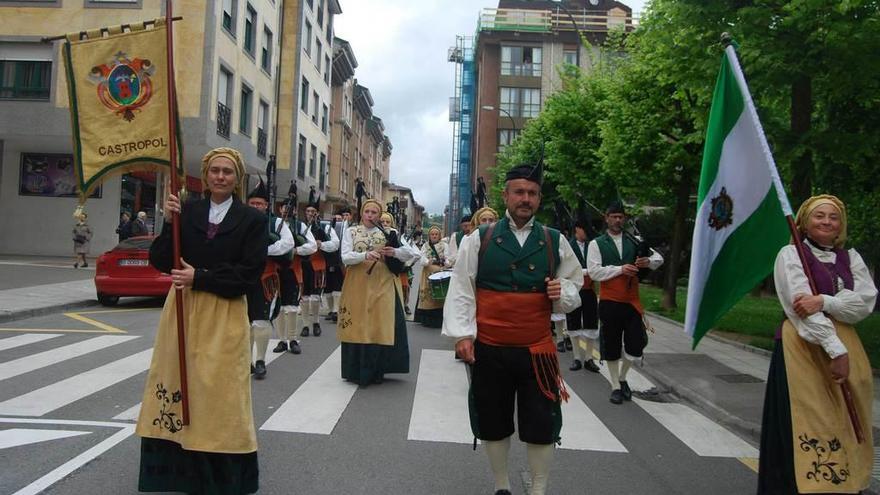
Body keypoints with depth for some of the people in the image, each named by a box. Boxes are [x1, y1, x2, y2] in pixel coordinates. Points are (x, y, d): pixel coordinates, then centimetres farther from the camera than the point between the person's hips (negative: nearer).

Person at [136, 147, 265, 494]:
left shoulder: (251, 220, -2)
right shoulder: (187, 211, 5)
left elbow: (250, 274, -8)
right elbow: (160, 261, 0)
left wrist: (200, 277, -13)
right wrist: (170, 223, -13)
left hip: (224, 317, -3)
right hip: (181, 310, 3)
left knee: (219, 390, 0)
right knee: (178, 380, 7)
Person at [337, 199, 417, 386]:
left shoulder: (387, 233, 8)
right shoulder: (351, 232, 7)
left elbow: (410, 253, 2)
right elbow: (345, 257, -6)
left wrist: (394, 252, -18)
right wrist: (365, 255, -23)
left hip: (382, 286, 1)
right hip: (358, 286, 0)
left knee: (381, 326, -1)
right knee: (358, 327, 2)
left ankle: (376, 371, 12)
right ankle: (357, 371, 15)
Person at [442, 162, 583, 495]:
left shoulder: (555, 242, 5)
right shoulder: (479, 239, -1)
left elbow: (575, 287, 11)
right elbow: (460, 290, -3)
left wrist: (562, 292, -12)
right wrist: (462, 334, -11)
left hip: (537, 351, 1)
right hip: (488, 350, -1)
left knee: (542, 425, 6)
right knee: (493, 422, 13)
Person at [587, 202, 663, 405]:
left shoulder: (634, 242, 8)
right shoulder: (597, 244, -2)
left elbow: (659, 257, 12)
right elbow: (593, 271, -12)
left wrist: (649, 261, -12)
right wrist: (620, 269, -19)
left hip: (632, 301, 3)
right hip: (609, 302, -2)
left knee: (636, 345, 1)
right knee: (611, 346, 8)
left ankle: (622, 377, 29)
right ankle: (616, 386, 23)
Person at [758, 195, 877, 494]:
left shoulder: (850, 257, 13)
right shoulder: (790, 254, -3)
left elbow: (866, 300, -3)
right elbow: (801, 307, -14)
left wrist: (823, 301, -20)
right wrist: (835, 349, -21)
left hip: (847, 347, 5)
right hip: (804, 348, -5)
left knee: (843, 424, 8)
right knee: (805, 423, -5)